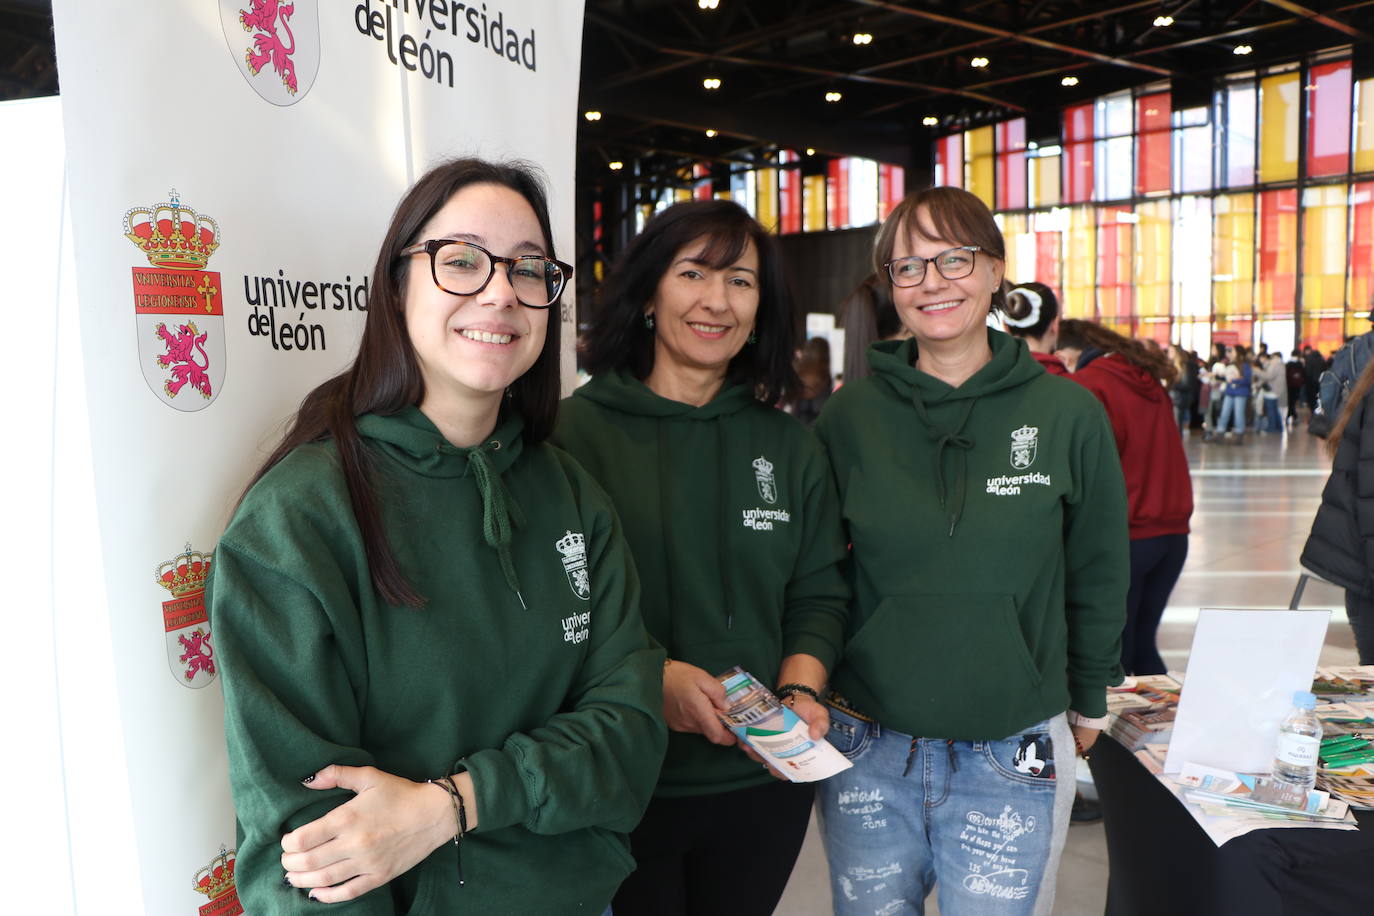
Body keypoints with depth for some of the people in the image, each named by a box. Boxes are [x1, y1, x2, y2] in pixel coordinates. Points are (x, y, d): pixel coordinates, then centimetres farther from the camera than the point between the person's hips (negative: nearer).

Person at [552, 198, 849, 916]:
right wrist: (648, 677, -22)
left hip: (763, 782, 4)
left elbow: (818, 596, 8)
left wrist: (799, 691, -9)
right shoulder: (575, 430, -8)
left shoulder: (790, 447, 5)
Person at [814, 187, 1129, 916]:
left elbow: (1097, 577, 5)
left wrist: (1086, 704, 12)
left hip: (1013, 759, -1)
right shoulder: (850, 416, -2)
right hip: (866, 752, 1)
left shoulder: (1069, 414, -4)